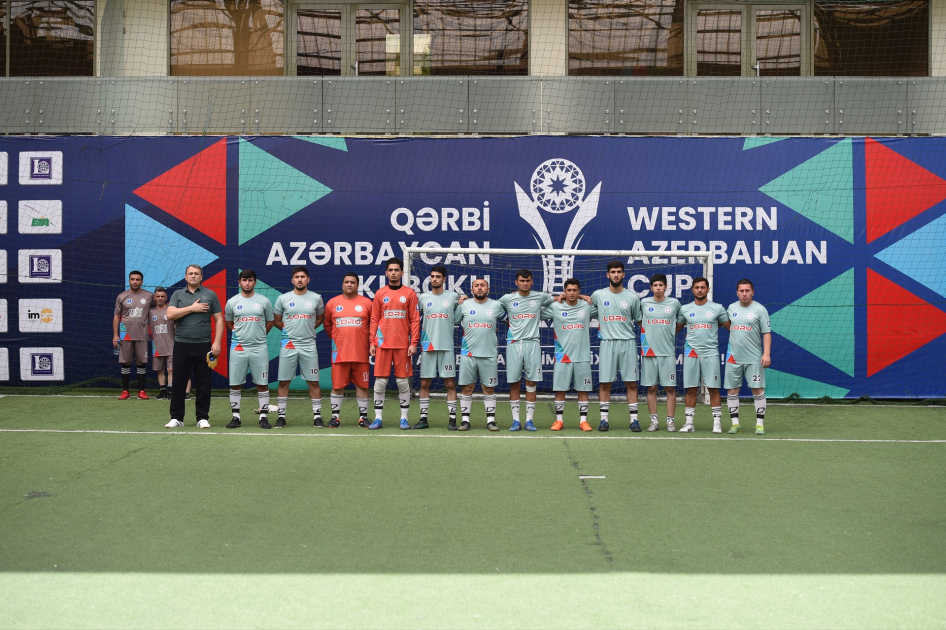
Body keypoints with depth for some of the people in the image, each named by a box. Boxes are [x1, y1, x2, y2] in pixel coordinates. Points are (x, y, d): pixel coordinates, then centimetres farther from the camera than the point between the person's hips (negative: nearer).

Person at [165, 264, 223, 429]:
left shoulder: (210, 295, 7)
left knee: (203, 384, 2)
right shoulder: (178, 294, 9)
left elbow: (219, 320, 4)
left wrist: (217, 343, -5)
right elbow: (170, 314, -6)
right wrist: (192, 308, -10)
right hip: (181, 345, 1)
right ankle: (176, 418, 12)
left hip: (203, 346, -1)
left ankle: (203, 418, 10)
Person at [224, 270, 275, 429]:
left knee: (262, 384, 1)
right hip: (238, 348, 1)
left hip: (259, 348, -1)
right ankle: (235, 417, 11)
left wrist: (259, 334, 7)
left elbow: (270, 322, 13)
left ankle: (263, 417, 8)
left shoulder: (264, 301, 2)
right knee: (235, 384, 3)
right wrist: (239, 334, 11)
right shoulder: (232, 302, 5)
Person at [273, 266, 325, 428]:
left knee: (313, 382, 0)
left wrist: (309, 329, 7)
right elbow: (276, 321, 11)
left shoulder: (316, 298, 4)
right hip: (288, 345, 0)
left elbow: (320, 318, 18)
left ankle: (317, 416, 7)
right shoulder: (283, 298, 2)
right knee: (283, 381, 2)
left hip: (309, 345, 0)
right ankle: (281, 416, 10)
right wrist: (289, 330, 4)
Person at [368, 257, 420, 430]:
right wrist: (372, 342, 0)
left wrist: (413, 343, -6)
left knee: (403, 382, 2)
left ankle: (404, 418, 10)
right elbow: (374, 320, 8)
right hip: (383, 343, 1)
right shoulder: (380, 294, 8)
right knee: (380, 381, 1)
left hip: (403, 344, -1)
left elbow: (415, 320, 1)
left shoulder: (410, 293, 4)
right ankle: (378, 418, 7)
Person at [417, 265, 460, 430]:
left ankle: (452, 418, 5)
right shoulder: (422, 297, 8)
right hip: (427, 346, 2)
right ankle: (423, 418, 11)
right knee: (424, 383, 4)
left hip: (447, 346, -1)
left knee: (450, 383, -1)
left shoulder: (453, 297, 4)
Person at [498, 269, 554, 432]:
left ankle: (529, 420, 7)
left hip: (532, 343, 0)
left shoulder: (540, 297, 7)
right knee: (514, 383, 1)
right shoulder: (507, 299, 5)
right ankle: (515, 420, 8)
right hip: (514, 343, 0)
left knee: (531, 383, 1)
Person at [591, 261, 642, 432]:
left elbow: (639, 320, 13)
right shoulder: (598, 295, 4)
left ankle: (634, 420, 5)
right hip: (607, 342, 0)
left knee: (631, 383, 0)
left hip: (628, 342, 0)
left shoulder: (632, 297, 4)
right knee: (604, 383, 0)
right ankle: (604, 419, 8)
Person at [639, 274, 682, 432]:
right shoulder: (644, 303, 4)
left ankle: (670, 420, 7)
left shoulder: (675, 303, 4)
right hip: (649, 352, 1)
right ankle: (654, 421, 9)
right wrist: (649, 332, 12)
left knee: (670, 388, 0)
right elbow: (639, 321, 18)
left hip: (668, 352, -1)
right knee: (651, 388, 2)